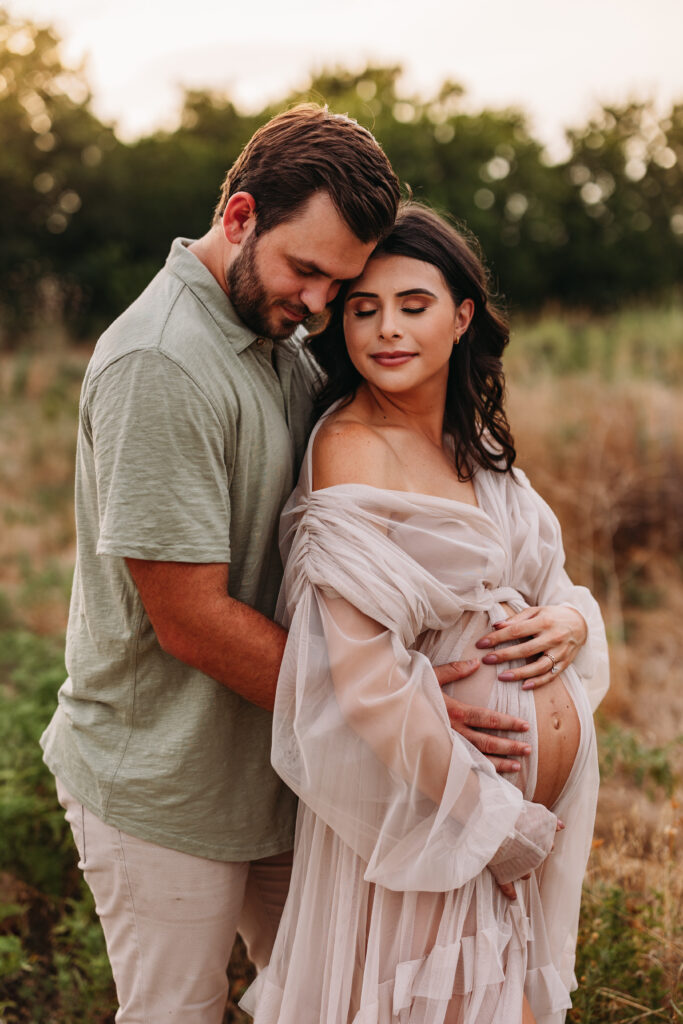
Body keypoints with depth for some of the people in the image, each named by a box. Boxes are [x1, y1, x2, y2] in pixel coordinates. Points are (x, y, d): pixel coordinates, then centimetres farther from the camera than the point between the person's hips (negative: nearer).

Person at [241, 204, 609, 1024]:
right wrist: (496, 824, -19)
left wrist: (567, 619, -8)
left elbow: (547, 580, 16)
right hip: (428, 802, -8)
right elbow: (363, 681, -25)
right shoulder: (353, 450, -19)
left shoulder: (472, 438, 5)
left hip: (537, 809, 8)